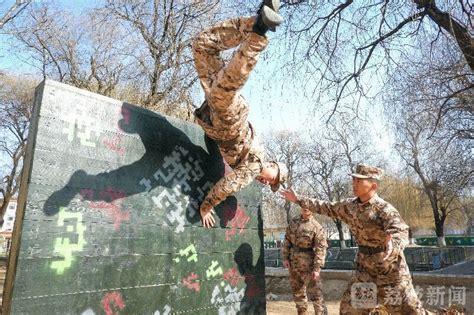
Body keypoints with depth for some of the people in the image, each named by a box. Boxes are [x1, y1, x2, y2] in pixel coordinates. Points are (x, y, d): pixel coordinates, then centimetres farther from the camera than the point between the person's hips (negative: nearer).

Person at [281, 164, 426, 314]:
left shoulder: (384, 209, -23)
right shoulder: (349, 206, -2)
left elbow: (400, 231, -37)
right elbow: (327, 207, 8)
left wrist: (393, 245, -61)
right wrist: (298, 199, 9)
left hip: (390, 268, -6)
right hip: (365, 266, 6)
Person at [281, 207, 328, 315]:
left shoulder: (316, 227, -12)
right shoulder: (293, 223, 4)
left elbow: (321, 249, -15)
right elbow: (287, 241, 8)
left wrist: (317, 268, -19)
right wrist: (285, 257, 1)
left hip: (308, 265, -5)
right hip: (293, 264, 5)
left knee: (314, 293, -2)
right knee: (297, 291, 17)